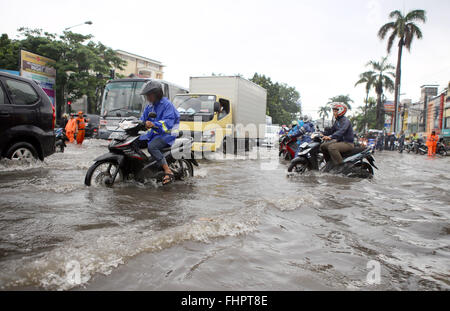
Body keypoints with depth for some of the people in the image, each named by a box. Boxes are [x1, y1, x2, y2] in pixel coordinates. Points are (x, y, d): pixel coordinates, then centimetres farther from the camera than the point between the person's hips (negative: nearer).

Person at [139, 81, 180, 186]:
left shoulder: (167, 104, -11)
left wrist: (154, 124, -39)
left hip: (166, 134, -9)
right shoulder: (150, 106, 16)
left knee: (152, 146, -33)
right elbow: (143, 118, 24)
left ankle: (168, 172, -33)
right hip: (153, 133, 9)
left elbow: (168, 123, -24)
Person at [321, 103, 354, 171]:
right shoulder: (337, 121, 14)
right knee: (323, 146, 4)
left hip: (348, 143, -10)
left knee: (331, 147, -33)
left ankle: (340, 166, -26)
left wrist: (330, 137, -46)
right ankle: (329, 163, 15)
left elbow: (341, 131, -33)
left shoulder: (345, 121, -16)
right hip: (340, 141, 10)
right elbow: (332, 130, 22)